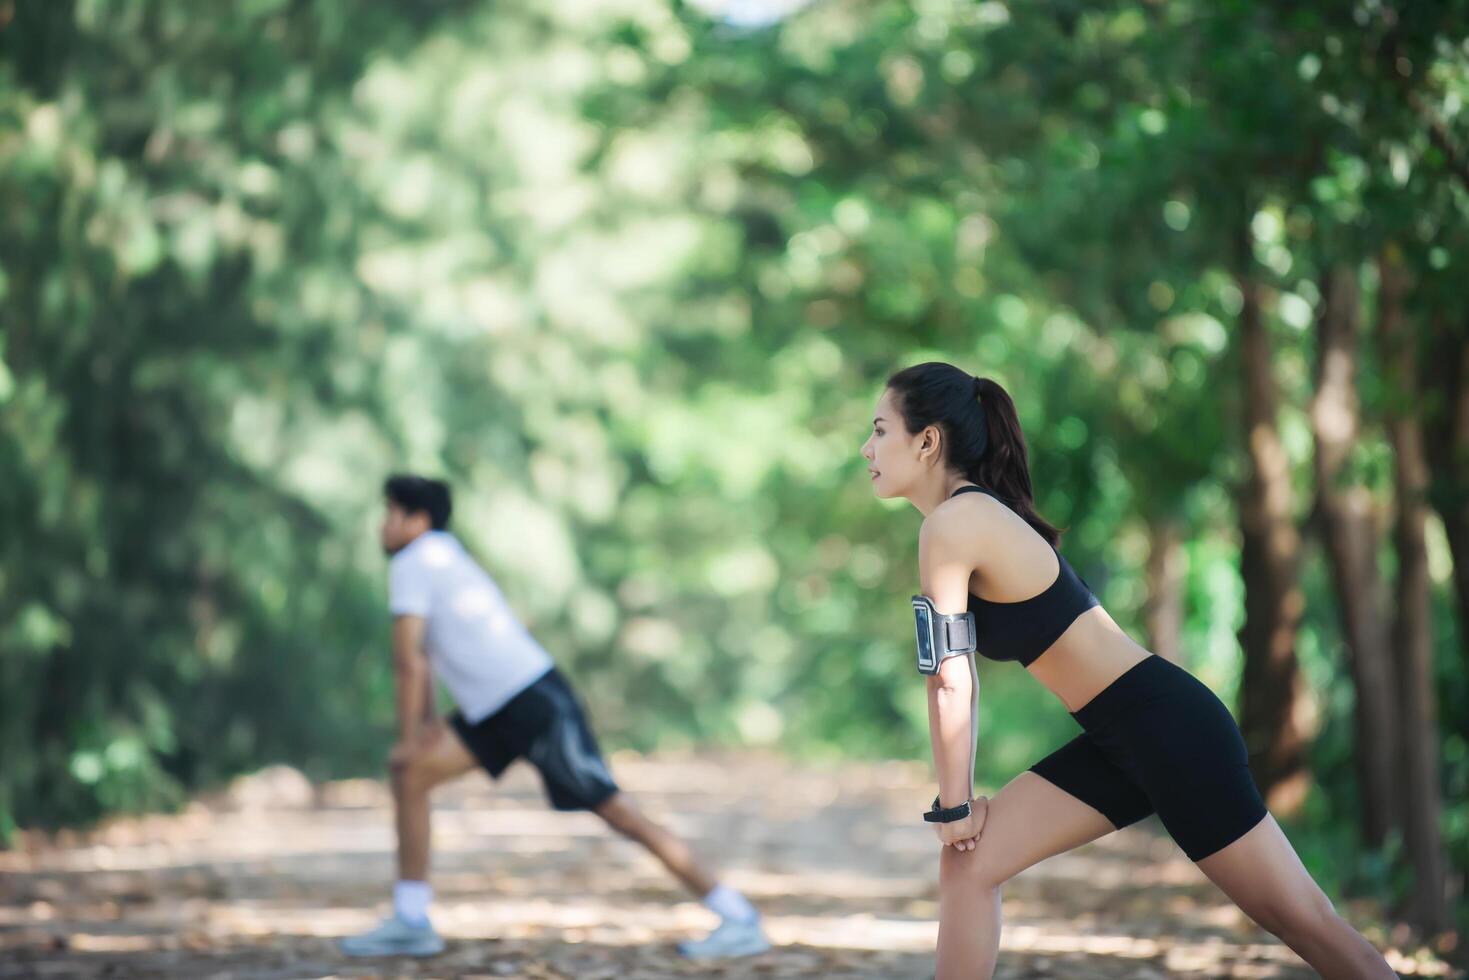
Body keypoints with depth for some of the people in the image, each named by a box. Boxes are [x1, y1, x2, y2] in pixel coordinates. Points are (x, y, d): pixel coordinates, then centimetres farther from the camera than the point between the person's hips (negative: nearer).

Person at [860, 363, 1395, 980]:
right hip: (1122, 738, 10)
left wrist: (954, 804, -6)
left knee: (1301, 920, -5)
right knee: (967, 863, 4)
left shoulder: (953, 525, -16)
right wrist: (960, 798, 15)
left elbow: (949, 684, -14)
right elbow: (958, 676, 16)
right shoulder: (973, 517, 12)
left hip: (1170, 726, -10)